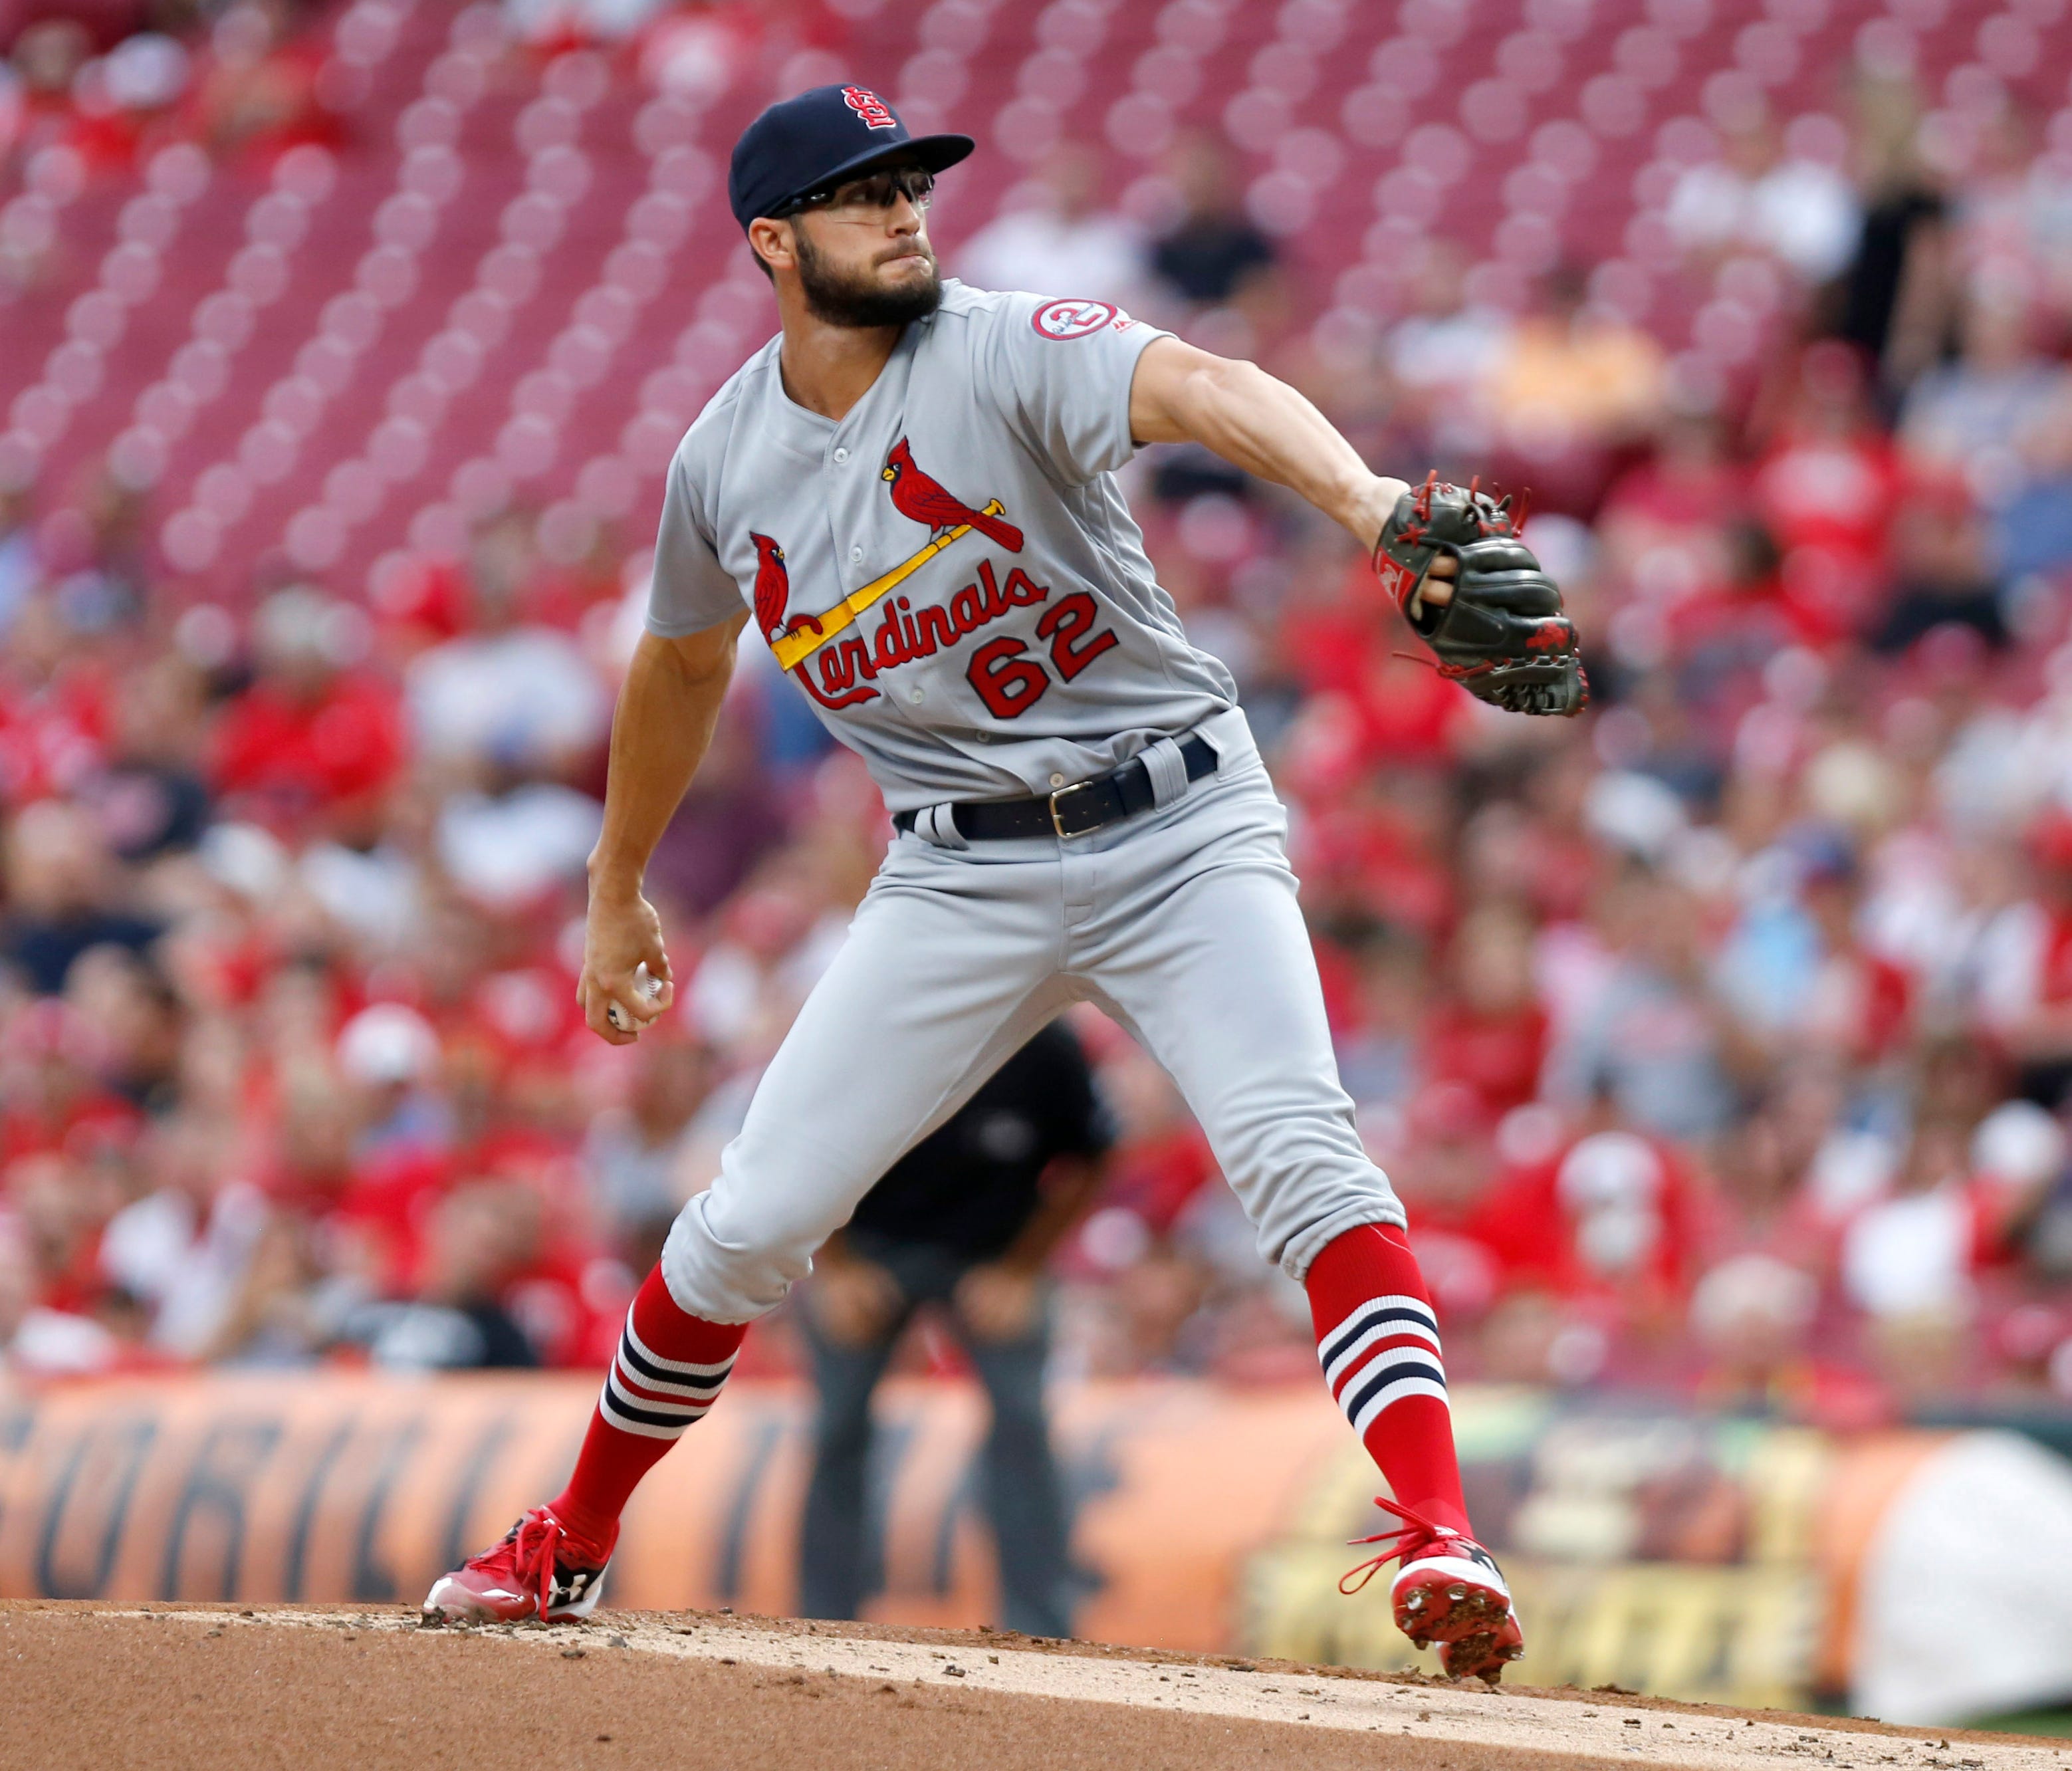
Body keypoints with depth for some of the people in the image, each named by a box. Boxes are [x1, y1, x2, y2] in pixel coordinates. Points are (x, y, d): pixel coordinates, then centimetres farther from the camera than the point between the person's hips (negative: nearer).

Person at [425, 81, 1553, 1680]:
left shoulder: (1006, 352, -14)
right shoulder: (727, 462, 1)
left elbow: (1200, 388, -35)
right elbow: (683, 665, 22)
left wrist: (1363, 500, -56)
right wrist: (617, 888, 32)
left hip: (1179, 829, -3)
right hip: (962, 875, 4)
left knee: (1299, 1155, -25)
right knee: (751, 1225, 2)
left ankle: (1440, 1541, -32)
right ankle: (570, 1551, 22)